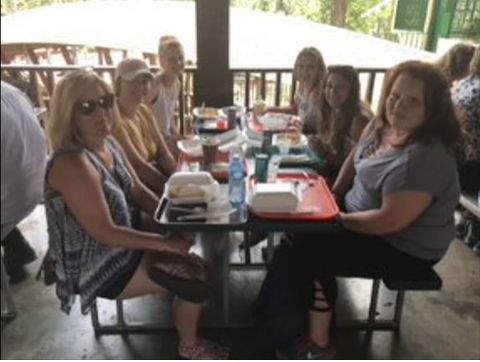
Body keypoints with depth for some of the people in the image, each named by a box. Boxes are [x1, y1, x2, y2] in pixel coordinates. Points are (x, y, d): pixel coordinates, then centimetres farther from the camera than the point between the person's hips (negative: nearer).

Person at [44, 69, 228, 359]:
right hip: (98, 267, -8)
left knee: (199, 263, 5)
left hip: (123, 246, 8)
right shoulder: (72, 164, -29)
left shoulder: (109, 145, -1)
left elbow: (139, 192, 6)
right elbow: (104, 232, -28)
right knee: (198, 282, -8)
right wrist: (165, 242, -22)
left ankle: (186, 316, 29)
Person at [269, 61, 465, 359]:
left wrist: (337, 219, -21)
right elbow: (355, 159, 13)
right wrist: (332, 195, 4)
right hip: (365, 218, 9)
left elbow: (391, 220, -33)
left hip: (405, 248, -9)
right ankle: (299, 309, 23)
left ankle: (319, 345, 3)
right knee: (302, 230, 7)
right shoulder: (382, 125, -4)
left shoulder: (426, 157, -31)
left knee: (311, 251, -16)